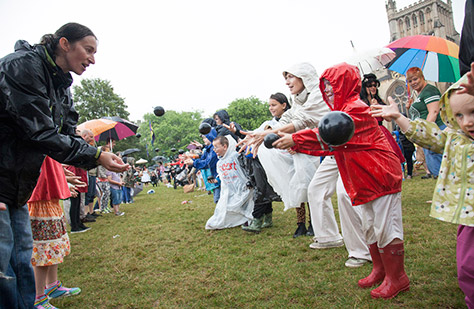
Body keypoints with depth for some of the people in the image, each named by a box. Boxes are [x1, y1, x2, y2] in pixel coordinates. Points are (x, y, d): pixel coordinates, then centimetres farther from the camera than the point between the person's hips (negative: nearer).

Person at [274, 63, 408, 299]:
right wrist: (296, 145, 1)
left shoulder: (356, 109, -16)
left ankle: (396, 278, 14)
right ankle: (379, 270, 32)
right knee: (370, 228, 17)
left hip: (381, 177, -10)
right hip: (367, 181, 10)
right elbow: (329, 143, 11)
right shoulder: (343, 110, 16)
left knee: (386, 228, -1)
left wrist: (295, 139, -24)